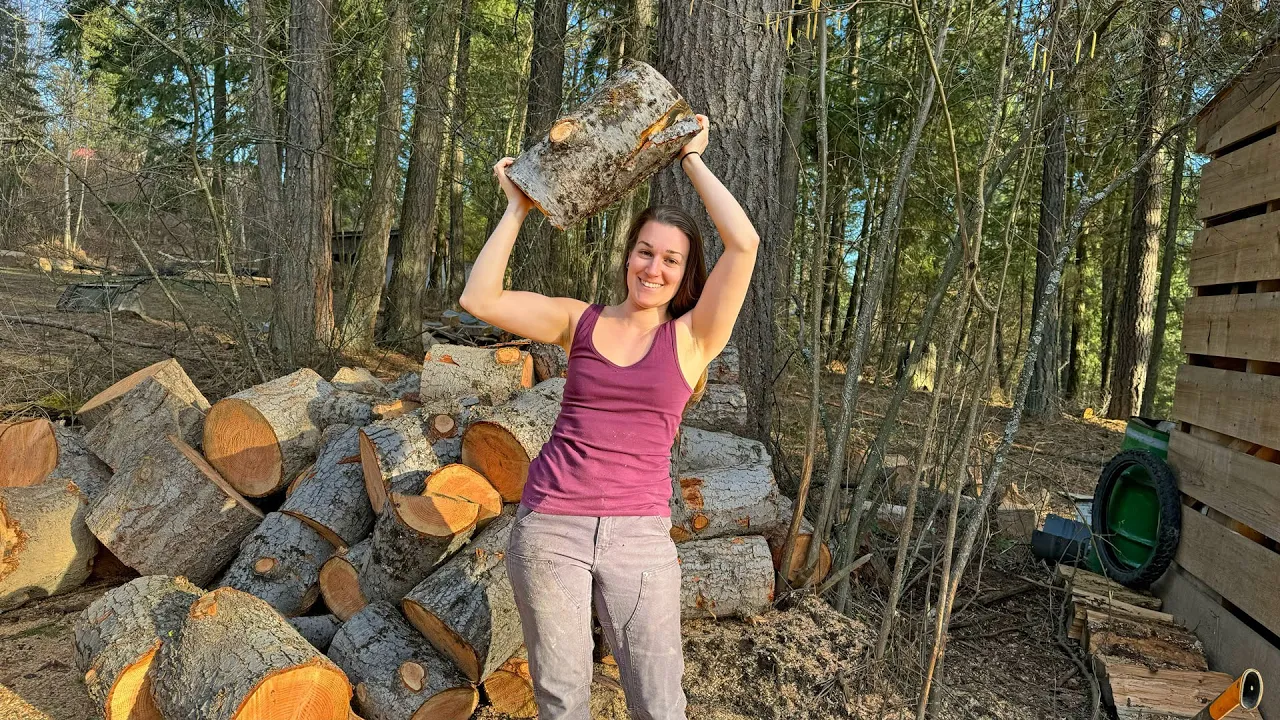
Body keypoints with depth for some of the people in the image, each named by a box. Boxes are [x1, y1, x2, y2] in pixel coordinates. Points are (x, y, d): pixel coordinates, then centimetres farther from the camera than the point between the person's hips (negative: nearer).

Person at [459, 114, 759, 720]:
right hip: (550, 527, 1)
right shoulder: (581, 322, 7)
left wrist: (691, 160, 1)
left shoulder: (692, 337, 2)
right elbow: (479, 300, -1)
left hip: (640, 533, -1)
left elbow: (744, 243, -10)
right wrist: (518, 209, 4)